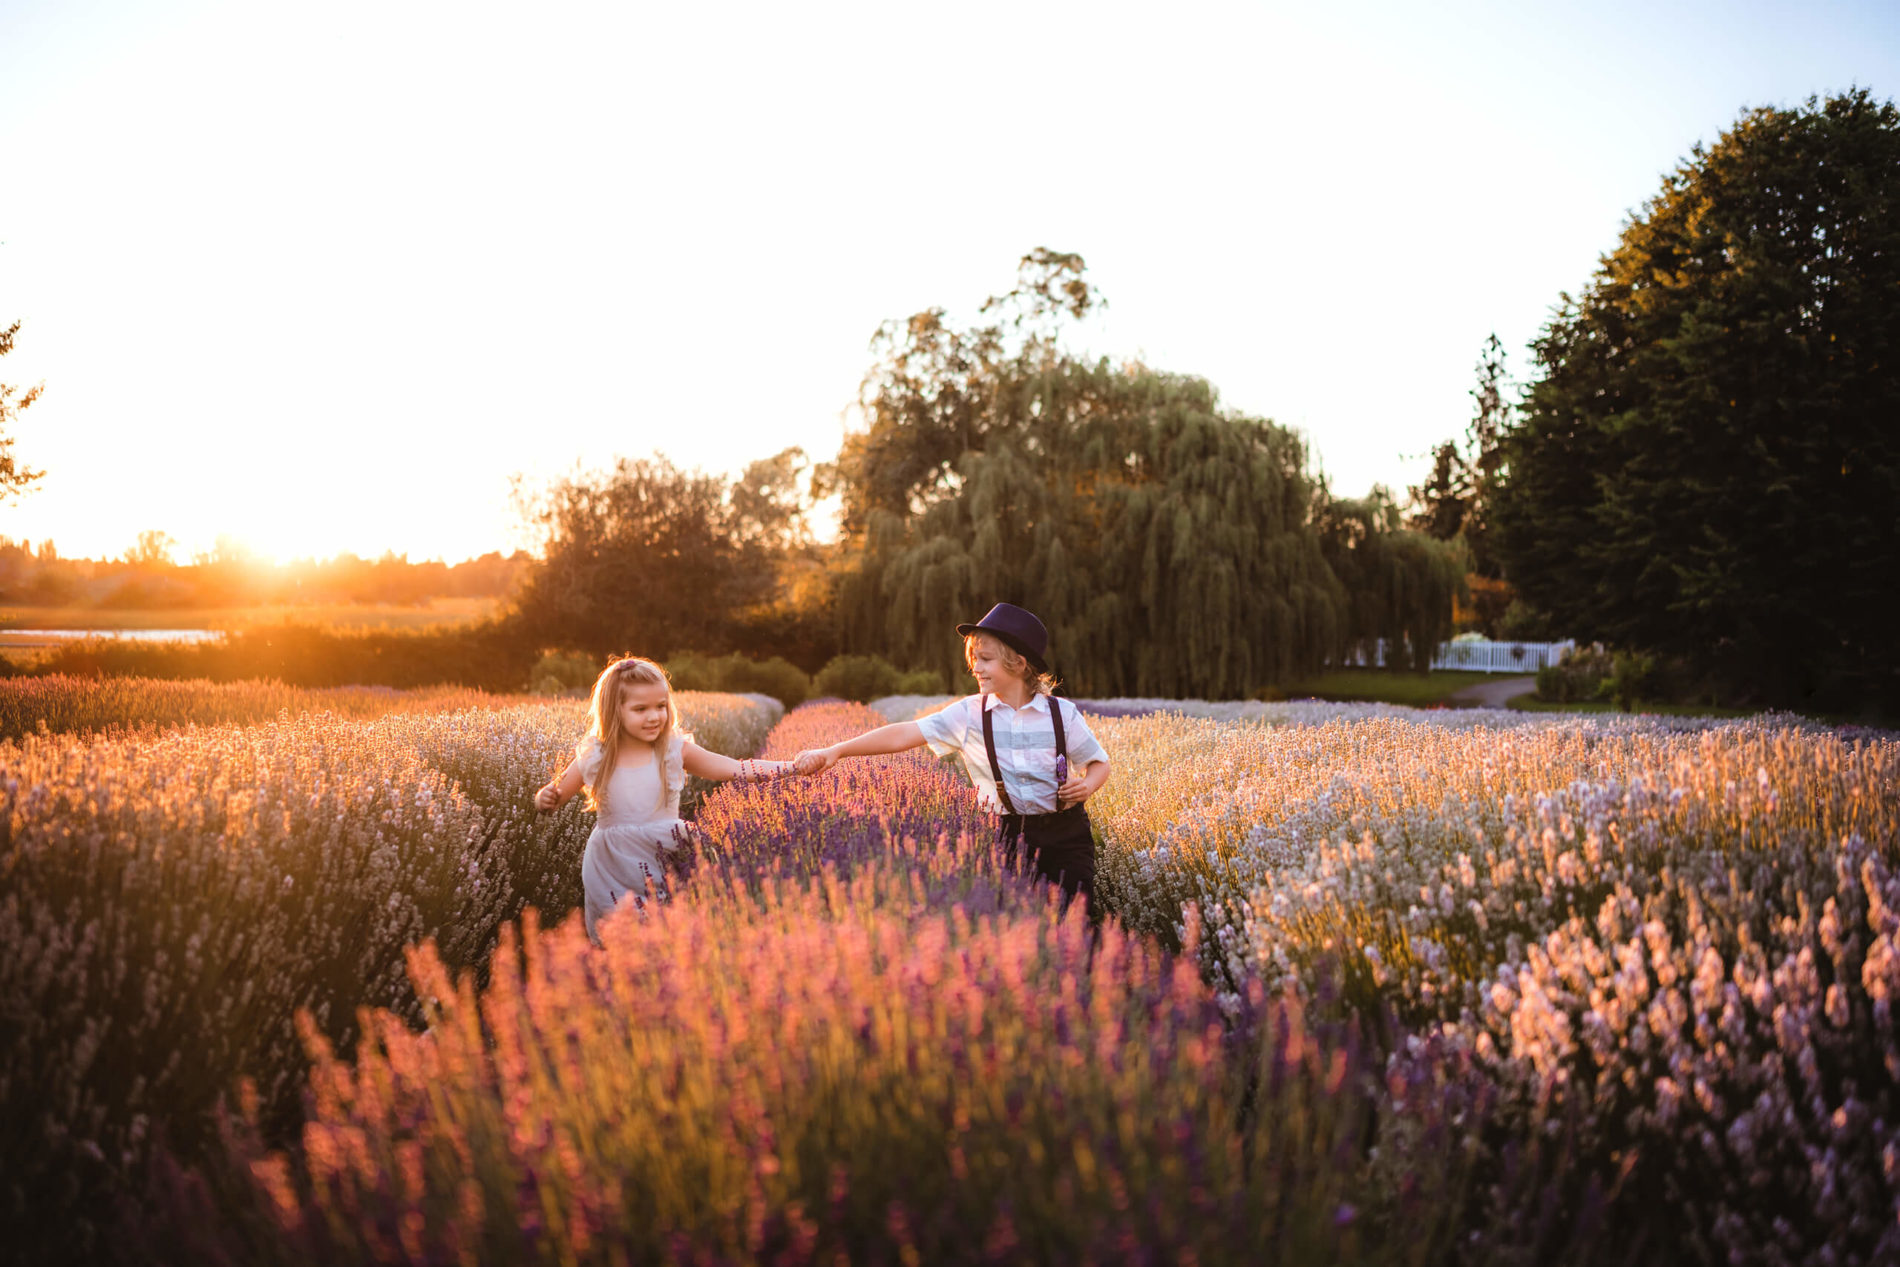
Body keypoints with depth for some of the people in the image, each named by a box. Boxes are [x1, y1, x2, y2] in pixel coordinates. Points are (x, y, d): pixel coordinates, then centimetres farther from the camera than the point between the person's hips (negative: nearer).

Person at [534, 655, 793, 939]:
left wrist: (792, 767, -20)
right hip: (611, 868, 1)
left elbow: (736, 769, -9)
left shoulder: (675, 751, -5)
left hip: (663, 861, 0)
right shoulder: (593, 758, -3)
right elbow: (554, 797, 7)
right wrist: (545, 798, -17)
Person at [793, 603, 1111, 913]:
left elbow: (1099, 763, 8)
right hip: (1010, 836, 1)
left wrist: (1088, 785, -15)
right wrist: (836, 751, -18)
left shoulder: (1062, 714, -5)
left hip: (1068, 834, 0)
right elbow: (904, 734, -11)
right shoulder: (968, 715, -5)